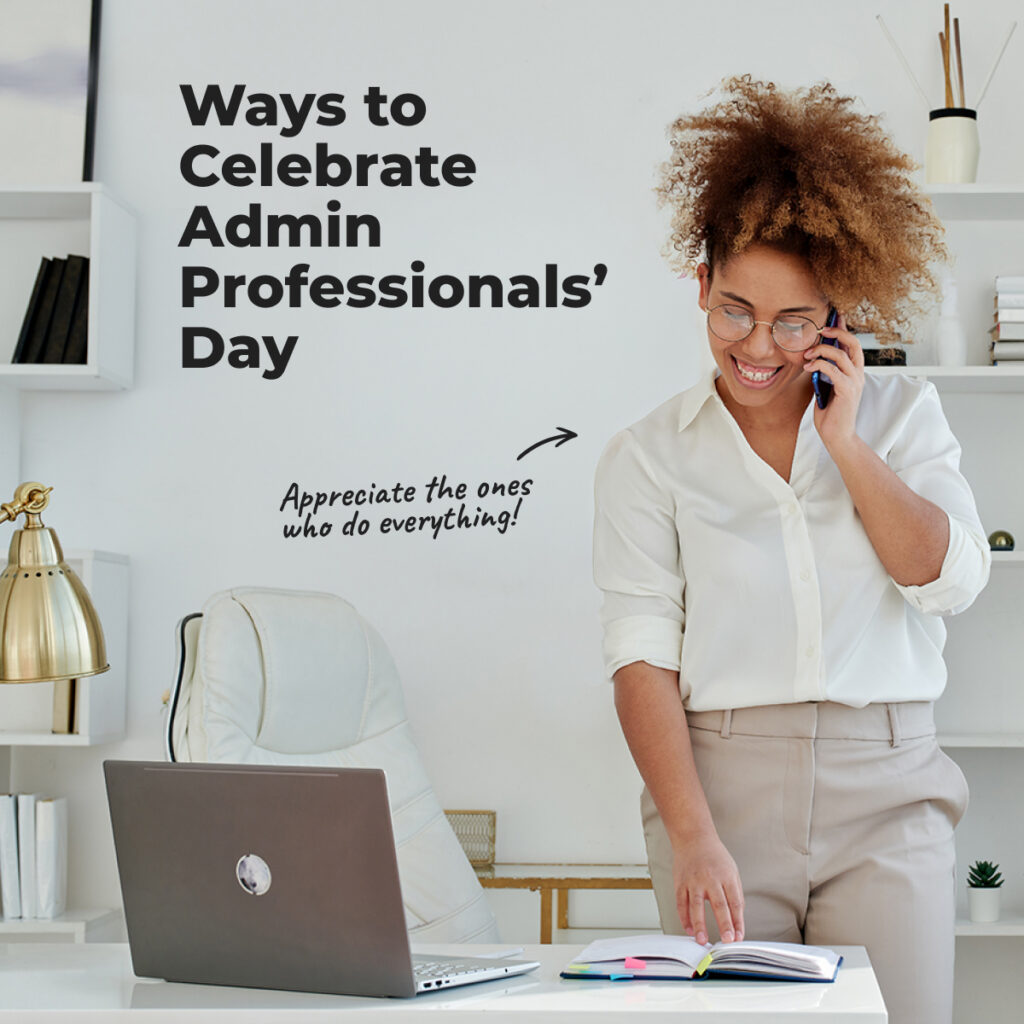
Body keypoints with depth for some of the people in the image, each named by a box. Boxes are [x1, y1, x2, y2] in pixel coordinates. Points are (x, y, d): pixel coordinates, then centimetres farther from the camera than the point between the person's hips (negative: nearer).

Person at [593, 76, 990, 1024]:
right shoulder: (648, 458, 4)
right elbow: (642, 658, -4)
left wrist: (844, 441, -4)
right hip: (720, 778, -1)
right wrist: (692, 837, -16)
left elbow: (950, 578, -1)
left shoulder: (901, 416, 11)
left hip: (885, 784, 1)